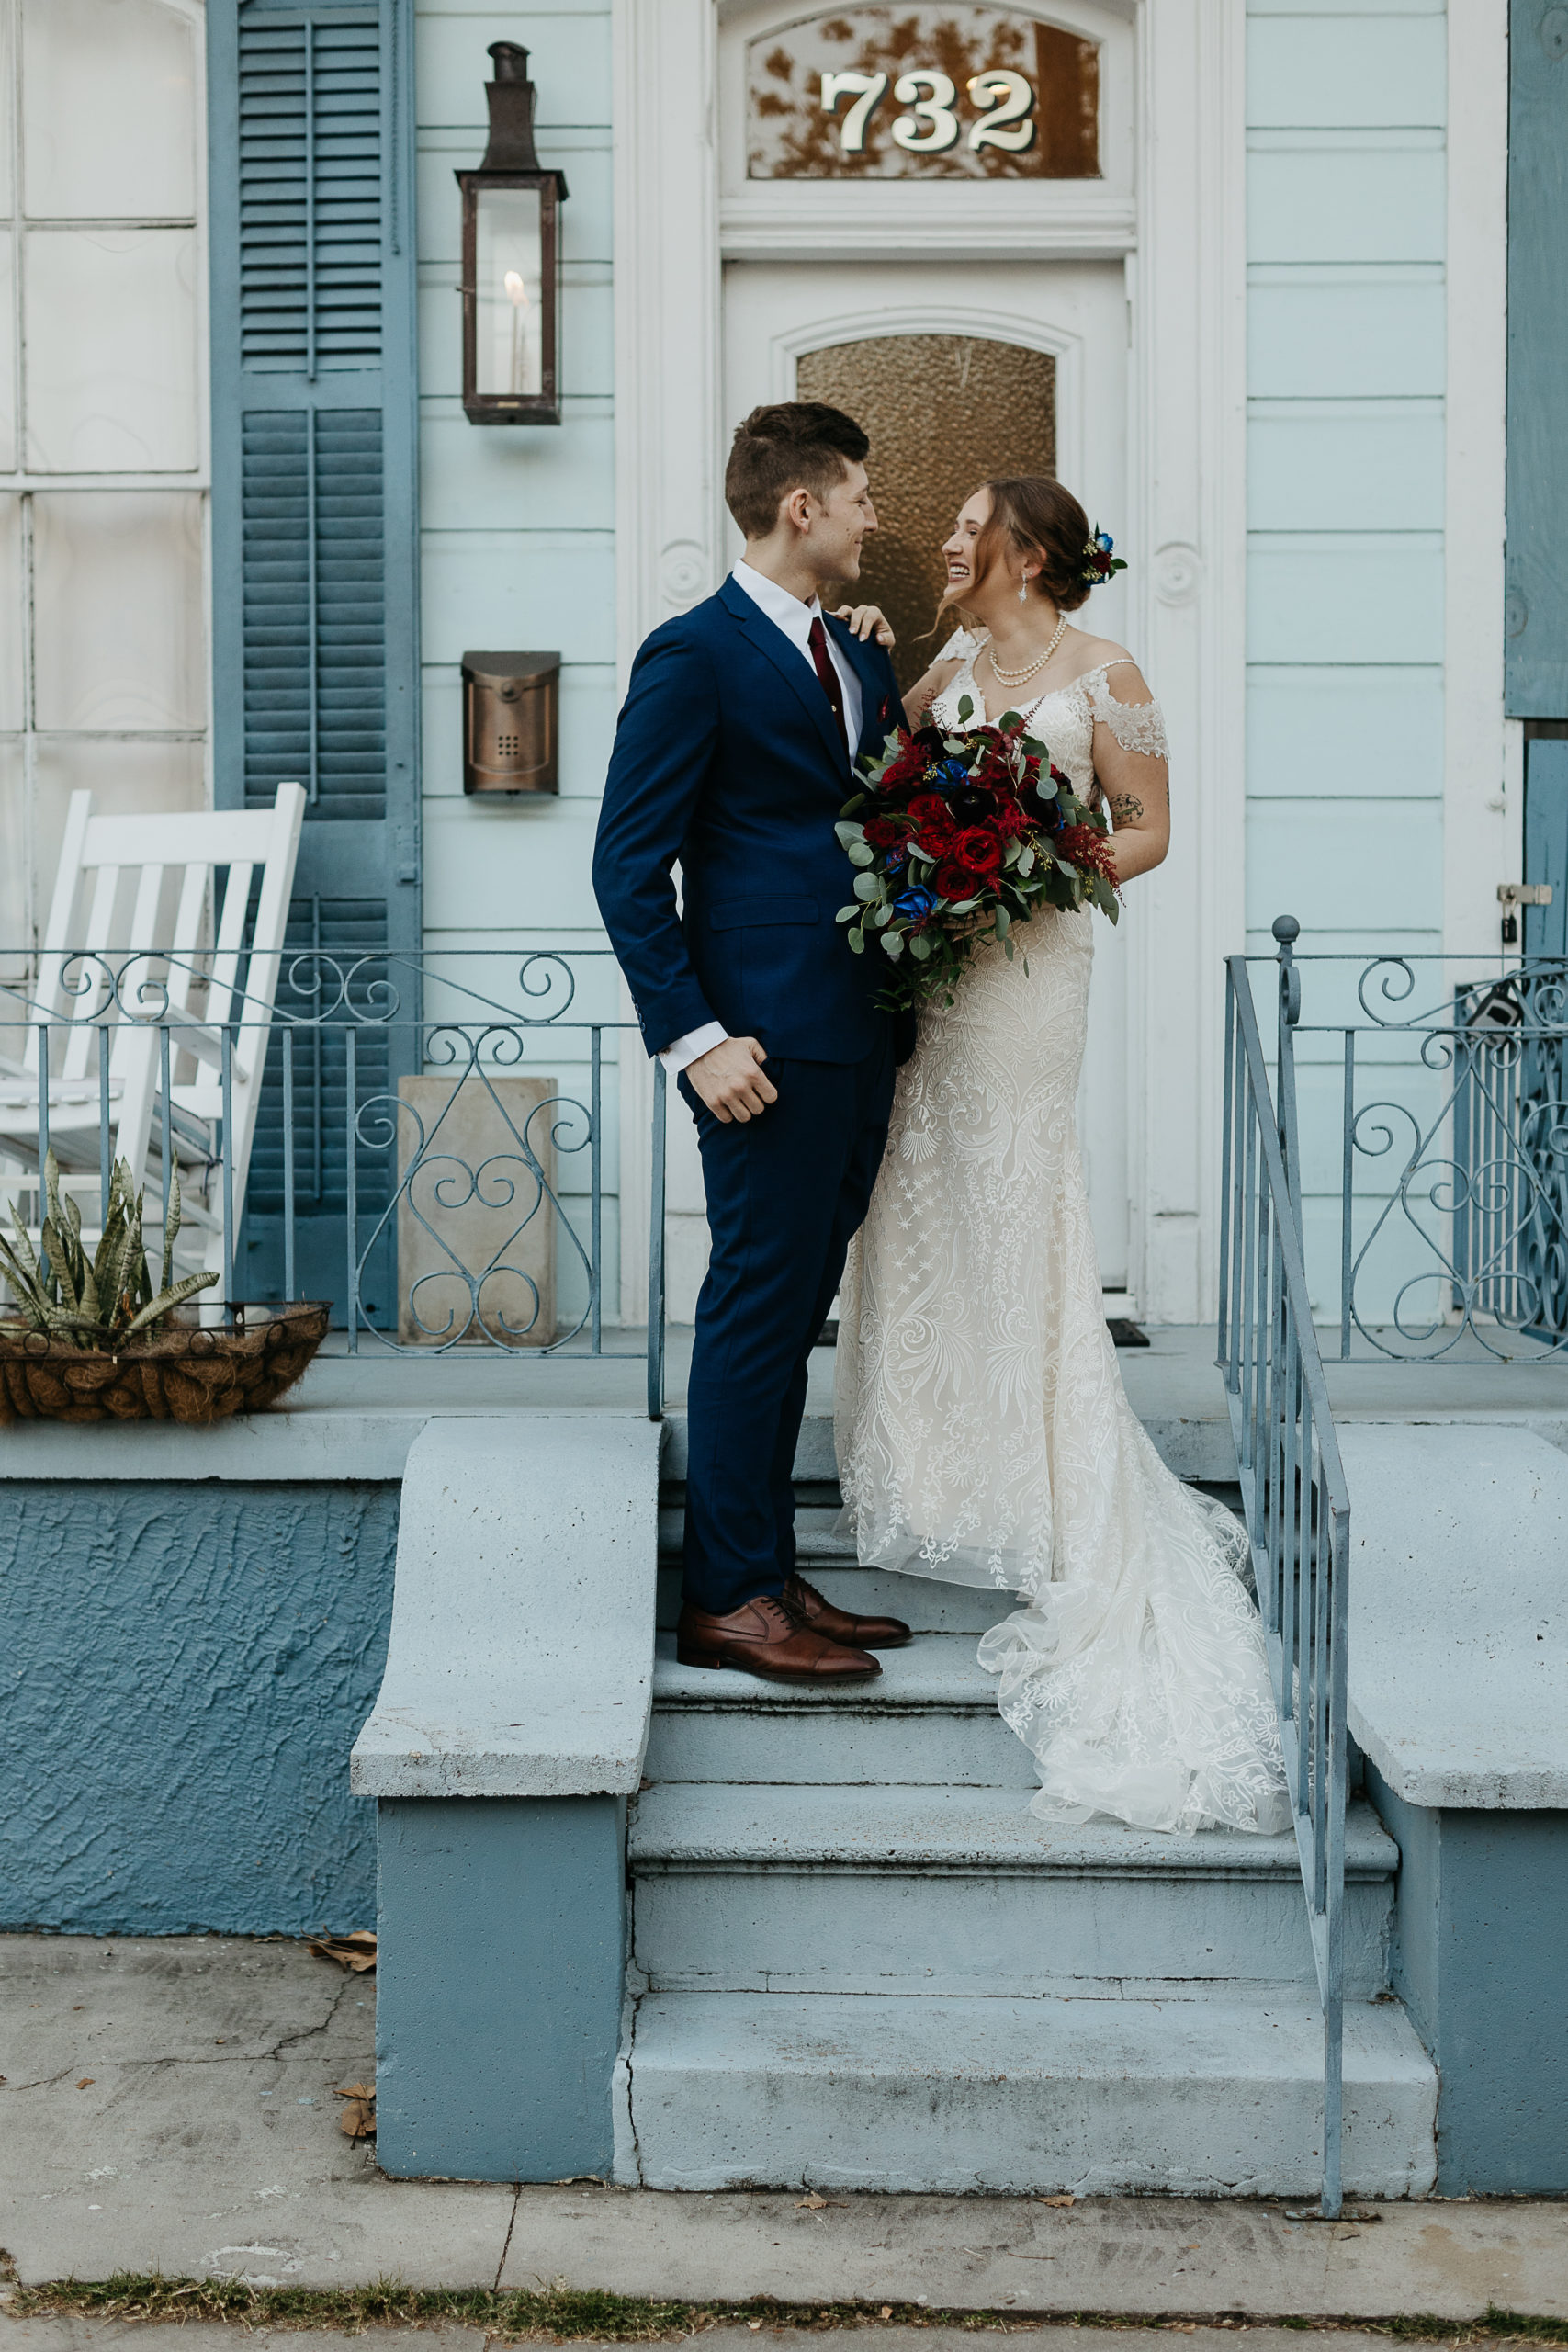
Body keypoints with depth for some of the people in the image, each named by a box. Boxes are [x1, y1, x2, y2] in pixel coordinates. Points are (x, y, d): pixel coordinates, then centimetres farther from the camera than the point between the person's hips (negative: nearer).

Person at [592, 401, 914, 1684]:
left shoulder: (863, 656, 16)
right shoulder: (696, 655, -8)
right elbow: (628, 867, -12)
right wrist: (693, 1038, -17)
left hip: (861, 1036, 8)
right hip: (769, 1039, -8)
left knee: (795, 1311, 13)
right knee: (757, 1308, -3)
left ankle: (773, 1574, 22)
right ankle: (726, 1600, 5)